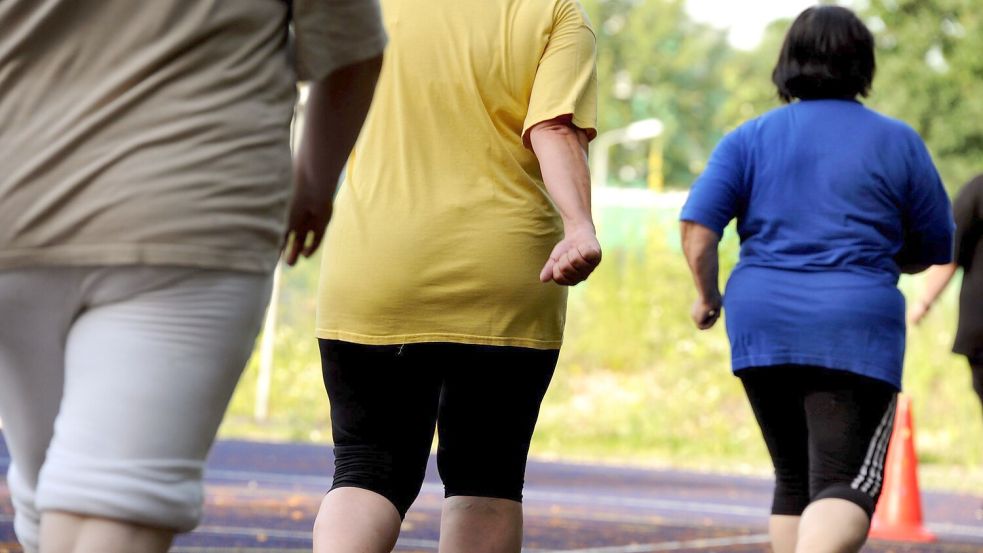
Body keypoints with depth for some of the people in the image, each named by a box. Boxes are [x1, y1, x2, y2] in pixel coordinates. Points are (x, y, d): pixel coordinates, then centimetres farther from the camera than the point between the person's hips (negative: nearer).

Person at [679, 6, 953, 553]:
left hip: (761, 324, 3)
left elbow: (698, 225, -3)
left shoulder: (749, 139, 7)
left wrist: (708, 295, 12)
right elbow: (934, 250, 10)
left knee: (795, 479, 17)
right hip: (856, 330, -3)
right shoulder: (898, 142, 4)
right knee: (845, 483, -9)